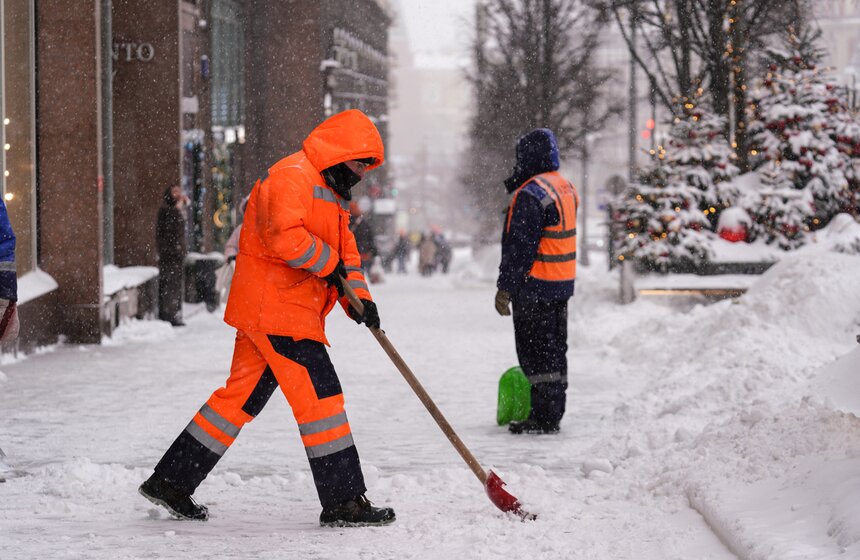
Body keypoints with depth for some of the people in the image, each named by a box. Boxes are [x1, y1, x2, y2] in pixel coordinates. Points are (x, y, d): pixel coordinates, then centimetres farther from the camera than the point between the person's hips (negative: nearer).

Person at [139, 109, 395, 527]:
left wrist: (359, 297, 7)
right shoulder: (291, 177, -12)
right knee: (319, 395, -11)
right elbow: (283, 236, -25)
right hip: (275, 309, -11)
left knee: (241, 396, 11)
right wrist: (327, 263, -13)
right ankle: (343, 502, -9)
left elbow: (345, 252, 22)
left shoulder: (331, 195, 23)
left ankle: (170, 481, 16)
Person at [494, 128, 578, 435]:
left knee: (535, 352, -4)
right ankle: (553, 414, 20)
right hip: (563, 283, 9)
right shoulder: (567, 188, 12)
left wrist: (505, 287, -17)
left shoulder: (530, 194, -19)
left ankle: (543, 417, -4)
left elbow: (520, 246, -21)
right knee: (554, 349, 14)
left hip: (535, 284, -9)